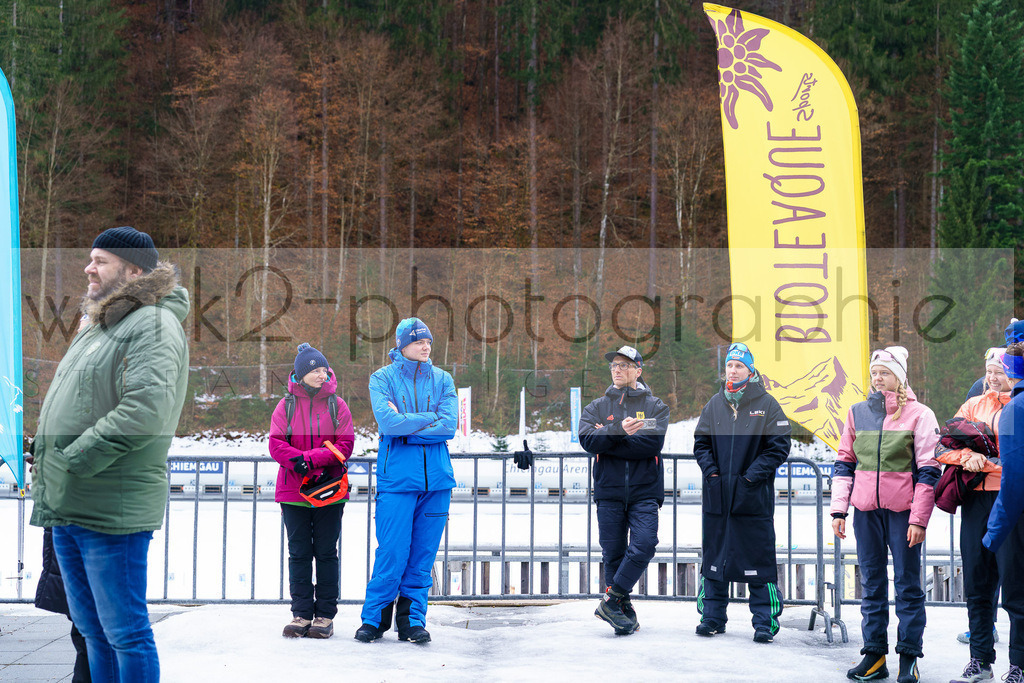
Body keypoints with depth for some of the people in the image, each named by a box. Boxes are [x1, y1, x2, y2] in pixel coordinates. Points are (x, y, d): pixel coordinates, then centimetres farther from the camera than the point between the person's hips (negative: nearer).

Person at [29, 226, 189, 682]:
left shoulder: (153, 325, -12)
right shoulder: (96, 326, 19)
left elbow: (146, 410, -27)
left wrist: (74, 460, -22)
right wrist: (48, 476, 13)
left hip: (112, 509, -10)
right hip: (66, 507, 10)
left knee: (124, 633, -2)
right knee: (92, 629, 17)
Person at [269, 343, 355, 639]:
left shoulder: (337, 405, 4)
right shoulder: (286, 406, 5)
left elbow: (345, 445, -6)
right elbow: (276, 445, -4)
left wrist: (309, 458, -17)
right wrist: (300, 462, -22)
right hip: (293, 491, 1)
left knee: (326, 553, 3)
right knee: (299, 553, 4)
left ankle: (325, 615, 8)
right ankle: (301, 615, 9)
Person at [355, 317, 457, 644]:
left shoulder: (442, 380, 10)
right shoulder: (382, 378, 3)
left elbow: (449, 426, -4)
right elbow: (387, 421, -13)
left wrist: (404, 423, -9)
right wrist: (430, 417, -8)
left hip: (436, 477, 3)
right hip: (397, 476, -3)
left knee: (423, 553, 4)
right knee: (392, 552, -6)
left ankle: (413, 619, 14)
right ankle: (374, 618, 8)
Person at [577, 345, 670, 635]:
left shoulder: (655, 407, 7)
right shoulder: (596, 407, 12)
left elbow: (653, 444, -10)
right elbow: (587, 440, -7)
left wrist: (607, 441, -10)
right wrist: (619, 431, -23)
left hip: (645, 492, -1)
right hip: (608, 492, 2)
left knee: (643, 545, -17)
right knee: (613, 554, 2)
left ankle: (612, 600, -7)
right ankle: (624, 611, 12)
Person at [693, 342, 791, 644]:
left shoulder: (766, 404, -3)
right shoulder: (715, 404, 9)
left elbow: (779, 447, -5)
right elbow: (701, 443, 13)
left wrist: (752, 476, -11)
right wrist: (711, 471, -3)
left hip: (754, 496, -4)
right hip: (717, 494, 4)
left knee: (758, 559, -2)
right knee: (713, 556, 8)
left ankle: (765, 621, 6)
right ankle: (712, 616, 19)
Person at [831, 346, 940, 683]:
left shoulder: (919, 415, -1)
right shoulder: (858, 412, 10)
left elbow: (928, 470, -4)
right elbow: (844, 462, 13)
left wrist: (919, 518, -10)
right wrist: (838, 509, 5)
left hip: (903, 511, -4)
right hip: (866, 510, 4)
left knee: (907, 583, 1)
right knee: (871, 583, 8)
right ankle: (874, 654, 13)